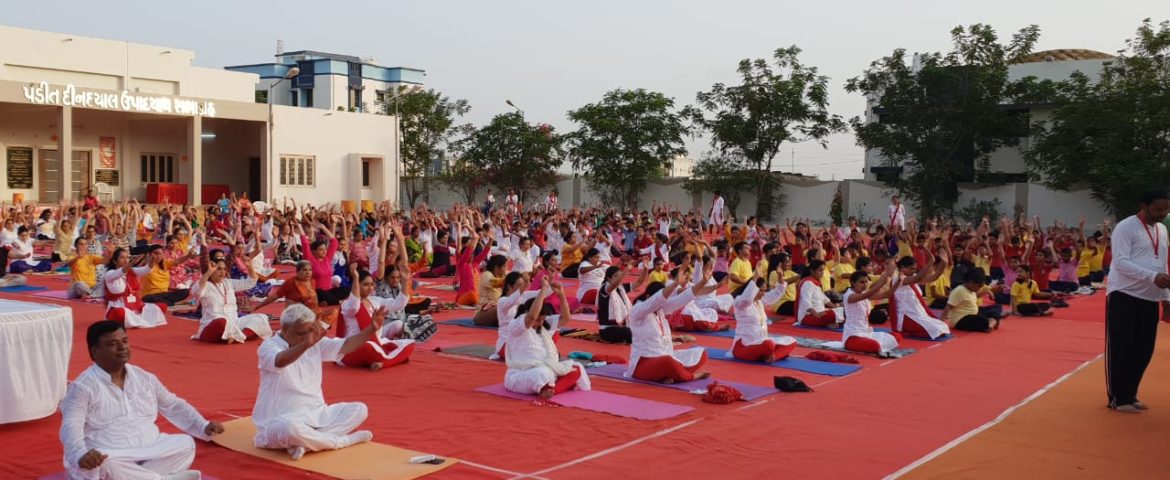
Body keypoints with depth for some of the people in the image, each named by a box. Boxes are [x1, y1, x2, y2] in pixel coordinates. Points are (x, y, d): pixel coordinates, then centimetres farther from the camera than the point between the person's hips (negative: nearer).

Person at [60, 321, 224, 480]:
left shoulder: (144, 378, 9)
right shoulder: (83, 387, -9)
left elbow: (173, 405, 17)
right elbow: (71, 426, -21)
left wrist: (203, 427, 1)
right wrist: (81, 454, -43)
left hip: (149, 451, 6)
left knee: (185, 443, -12)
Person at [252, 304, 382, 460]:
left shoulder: (316, 344, 6)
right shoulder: (269, 347, -14)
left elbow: (345, 345, -1)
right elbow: (280, 361, -37)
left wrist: (372, 329, -18)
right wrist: (306, 344, -56)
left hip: (316, 414, 7)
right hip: (280, 420, -7)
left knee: (359, 409, -5)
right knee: (290, 428, -41)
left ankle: (305, 444, -21)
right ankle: (340, 440, -16)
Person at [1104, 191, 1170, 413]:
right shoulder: (1126, 227, -9)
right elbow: (1121, 263, -18)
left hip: (1150, 299, 7)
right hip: (1124, 296, -7)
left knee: (1143, 350, 9)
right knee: (1120, 349, -3)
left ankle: (1130, 394, 22)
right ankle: (1118, 398, 6)